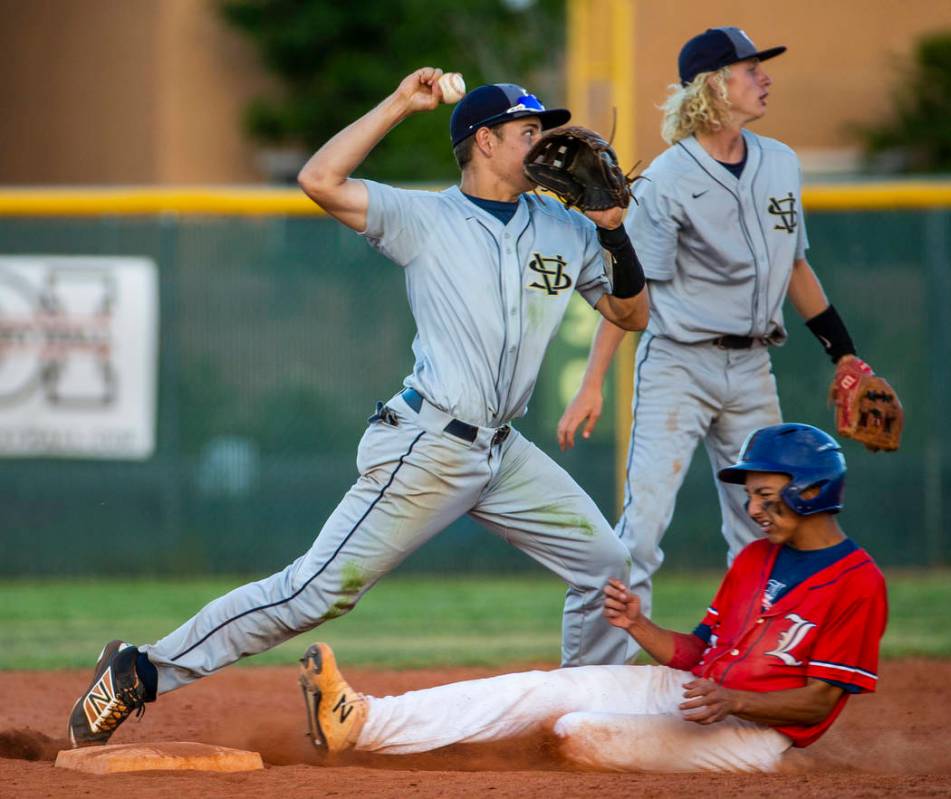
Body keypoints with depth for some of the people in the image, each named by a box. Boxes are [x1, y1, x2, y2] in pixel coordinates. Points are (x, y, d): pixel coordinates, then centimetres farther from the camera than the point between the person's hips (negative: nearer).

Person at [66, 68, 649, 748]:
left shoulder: (566, 232, 11)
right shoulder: (425, 219, -4)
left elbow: (634, 316, 14)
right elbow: (320, 180, -14)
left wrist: (616, 235, -2)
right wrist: (399, 106, -12)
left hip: (503, 455, 7)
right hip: (430, 448, -7)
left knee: (605, 562, 6)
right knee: (320, 590, -11)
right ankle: (142, 672, -5)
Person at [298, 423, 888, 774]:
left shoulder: (859, 583, -9)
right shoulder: (754, 559, 18)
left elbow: (818, 701, -13)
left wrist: (731, 701, -25)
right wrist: (638, 626, -1)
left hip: (754, 731, -8)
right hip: (688, 689, 8)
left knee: (581, 734, -27)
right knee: (543, 689, -11)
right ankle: (360, 721, -20)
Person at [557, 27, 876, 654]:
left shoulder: (781, 163, 8)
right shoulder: (667, 180, -11)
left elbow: (796, 267, 20)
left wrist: (844, 354, 19)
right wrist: (592, 386, -17)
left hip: (752, 370, 6)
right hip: (678, 367, -6)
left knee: (763, 528, 9)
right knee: (644, 521, -14)